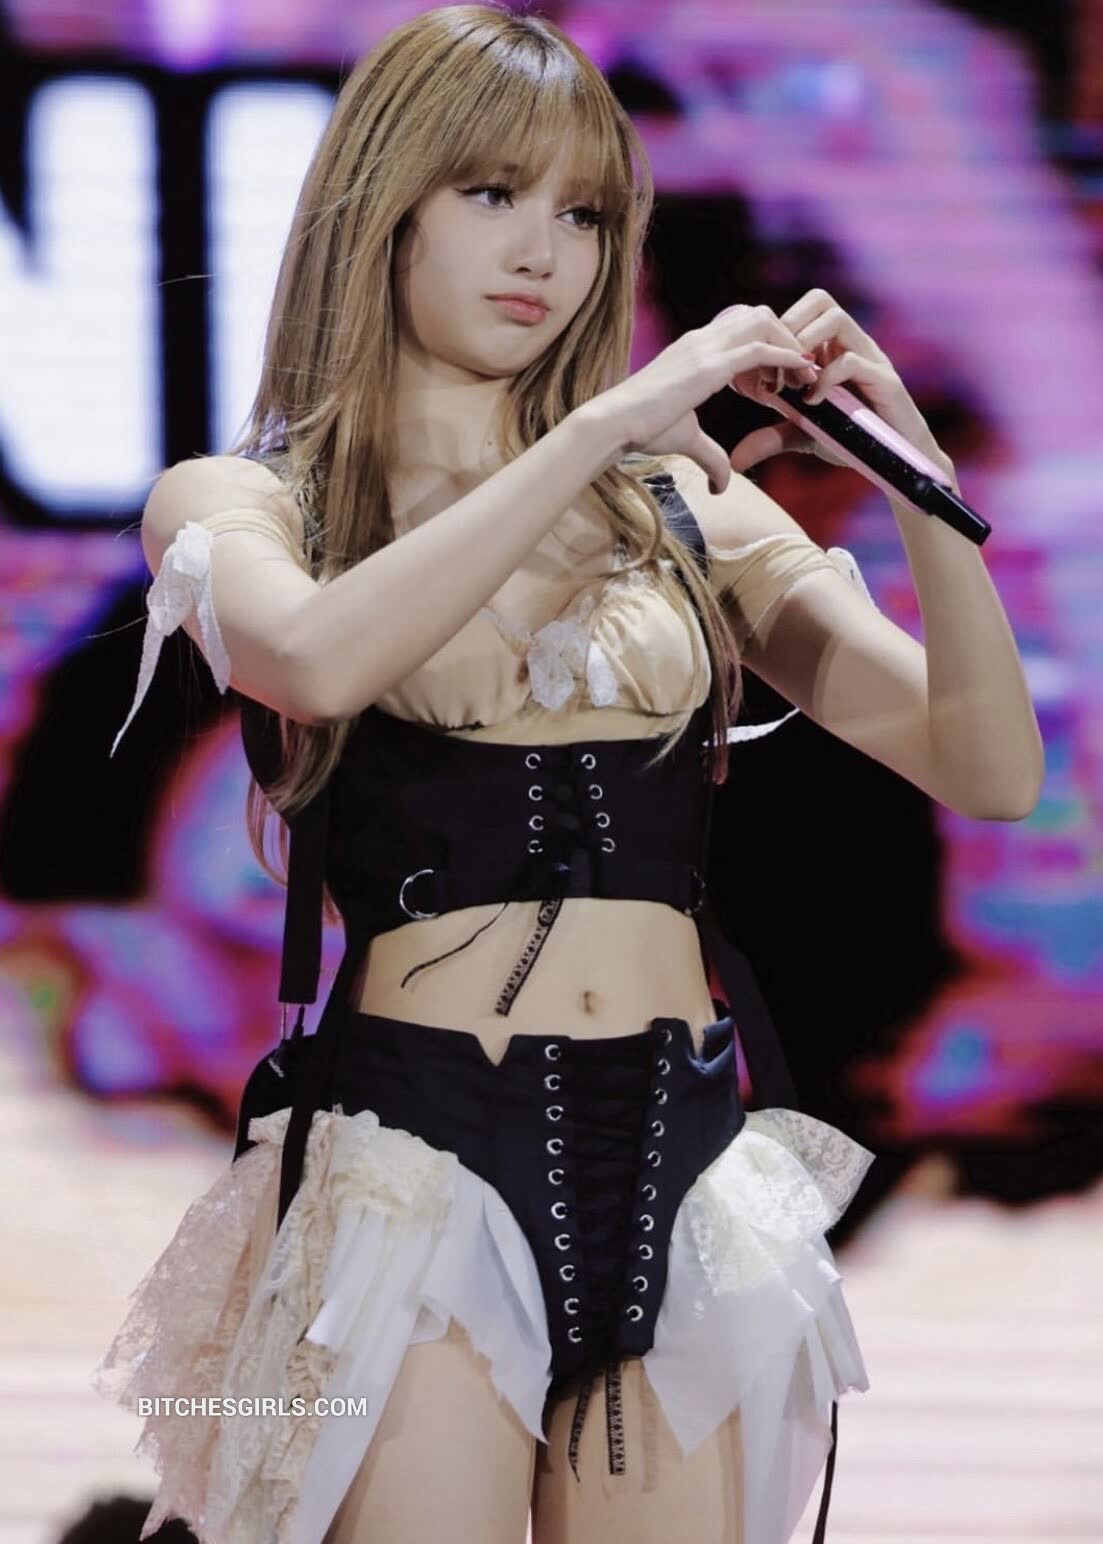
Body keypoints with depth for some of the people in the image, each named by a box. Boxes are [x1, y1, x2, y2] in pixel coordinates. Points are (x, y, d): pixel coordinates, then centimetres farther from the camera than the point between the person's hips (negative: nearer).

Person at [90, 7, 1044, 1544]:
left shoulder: (690, 510, 12)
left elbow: (988, 771, 4)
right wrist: (607, 424, -18)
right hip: (416, 1146, -3)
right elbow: (317, 658, -20)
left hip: (681, 1159, 3)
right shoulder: (237, 501, 5)